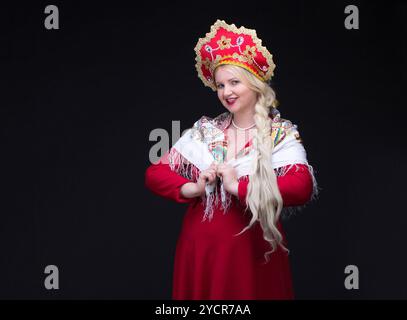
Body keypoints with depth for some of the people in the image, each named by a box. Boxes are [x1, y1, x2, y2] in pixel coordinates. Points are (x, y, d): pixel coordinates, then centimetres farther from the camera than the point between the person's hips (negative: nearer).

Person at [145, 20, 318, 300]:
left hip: (252, 251, -3)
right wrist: (193, 188, -14)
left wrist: (238, 186, -20)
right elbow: (155, 173, 4)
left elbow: (302, 188, -21)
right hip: (200, 248, 3)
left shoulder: (281, 135, -5)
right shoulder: (204, 131, 6)